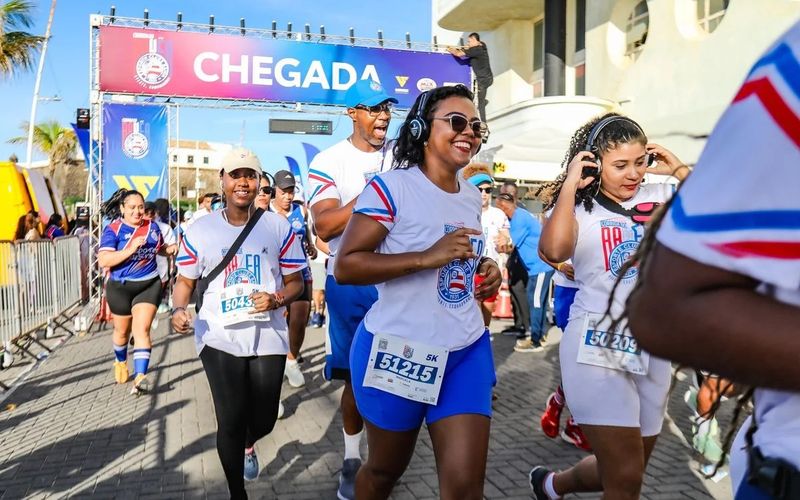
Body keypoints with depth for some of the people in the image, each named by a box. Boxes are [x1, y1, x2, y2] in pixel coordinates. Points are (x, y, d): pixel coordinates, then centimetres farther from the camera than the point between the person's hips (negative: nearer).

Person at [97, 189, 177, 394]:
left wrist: (170, 249, -4)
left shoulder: (152, 227, 0)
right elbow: (103, 261, -24)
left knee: (142, 330, -12)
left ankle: (140, 376, -16)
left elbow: (160, 248, 19)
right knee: (122, 330, 19)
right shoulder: (113, 230, -12)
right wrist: (131, 249, -32)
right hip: (120, 287, 0)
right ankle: (120, 362, 48)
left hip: (149, 286, 1)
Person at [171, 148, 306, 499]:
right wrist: (179, 309, -13)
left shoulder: (279, 227, 1)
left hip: (267, 337, 2)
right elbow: (185, 281, 8)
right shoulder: (200, 231, 0)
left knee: (264, 421, 11)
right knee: (231, 420, -5)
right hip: (219, 338, -1)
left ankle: (247, 445, 51)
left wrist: (277, 299, -16)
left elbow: (295, 281, 5)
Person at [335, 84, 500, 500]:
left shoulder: (472, 196, 9)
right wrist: (428, 257, -26)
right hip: (399, 352, -5)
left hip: (467, 352, 5)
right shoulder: (391, 187, -13)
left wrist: (484, 269, 2)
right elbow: (345, 267, -19)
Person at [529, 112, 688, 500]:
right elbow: (554, 250, -29)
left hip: (653, 348, 6)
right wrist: (570, 185, -19)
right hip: (598, 347, -5)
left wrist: (679, 170, -2)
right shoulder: (578, 207, -7)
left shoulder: (659, 198, 5)